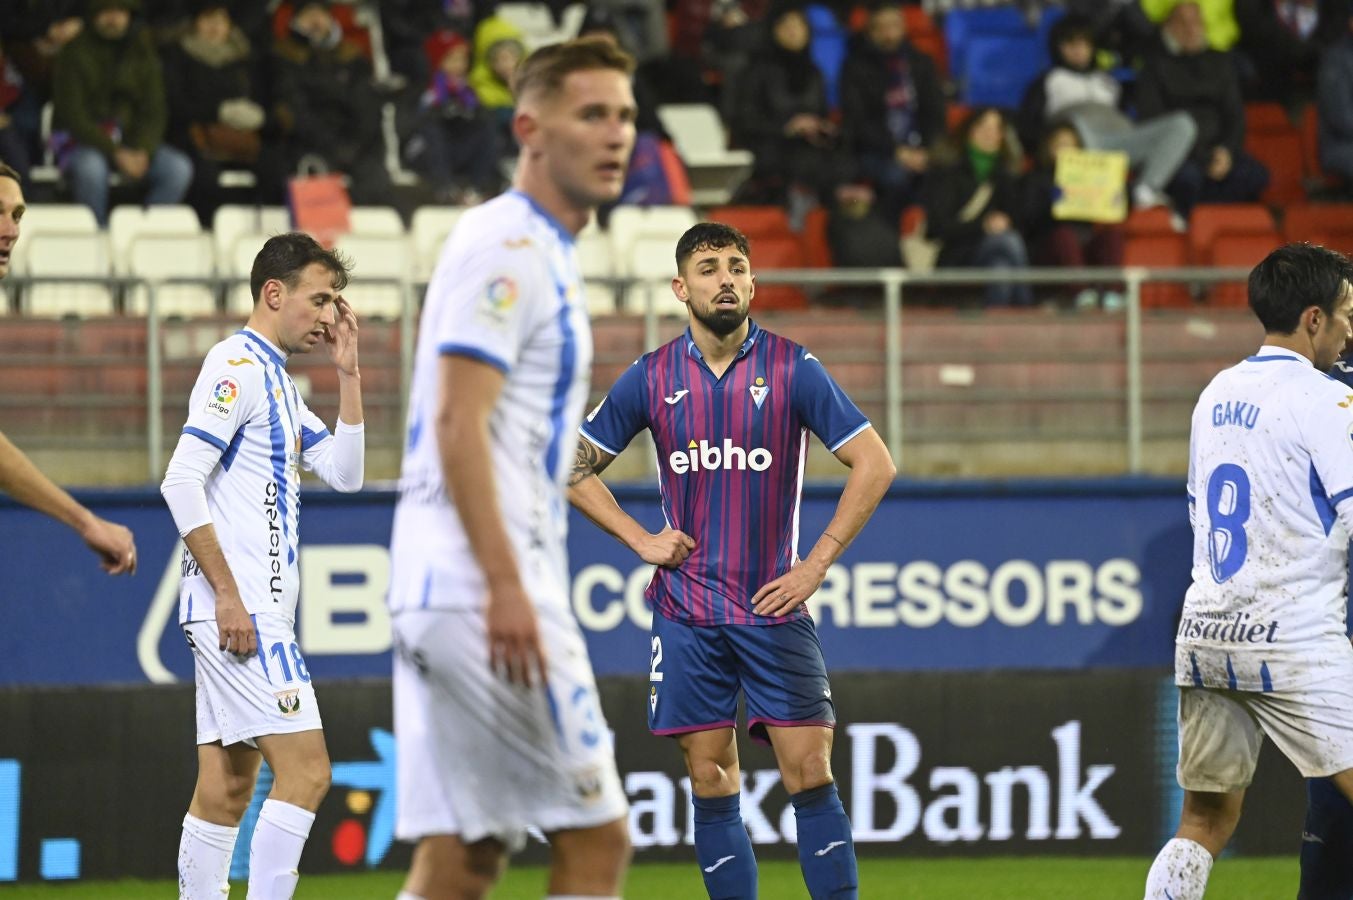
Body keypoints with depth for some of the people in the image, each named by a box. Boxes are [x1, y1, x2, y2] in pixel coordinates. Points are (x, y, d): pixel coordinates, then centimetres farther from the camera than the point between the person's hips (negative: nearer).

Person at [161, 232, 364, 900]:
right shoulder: (238, 366, -10)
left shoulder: (279, 382, 20)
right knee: (304, 770, -14)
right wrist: (226, 592, -20)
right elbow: (181, 481, -18)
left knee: (227, 788, 8)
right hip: (235, 610, -10)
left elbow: (345, 473, 20)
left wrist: (348, 372, 12)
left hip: (255, 611, 10)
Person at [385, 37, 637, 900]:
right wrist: (506, 587, -24)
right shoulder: (508, 246, -10)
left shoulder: (542, 252, 20)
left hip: (442, 598, 10)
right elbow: (458, 426, -19)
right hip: (483, 585, -10)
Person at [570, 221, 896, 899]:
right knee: (712, 783, 1)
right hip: (687, 612, 2)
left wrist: (816, 565, -6)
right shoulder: (651, 378, 3)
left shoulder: (792, 368, -3)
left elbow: (875, 464, -2)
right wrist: (640, 539, 1)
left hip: (773, 606, -2)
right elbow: (572, 468, 13)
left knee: (810, 775, -7)